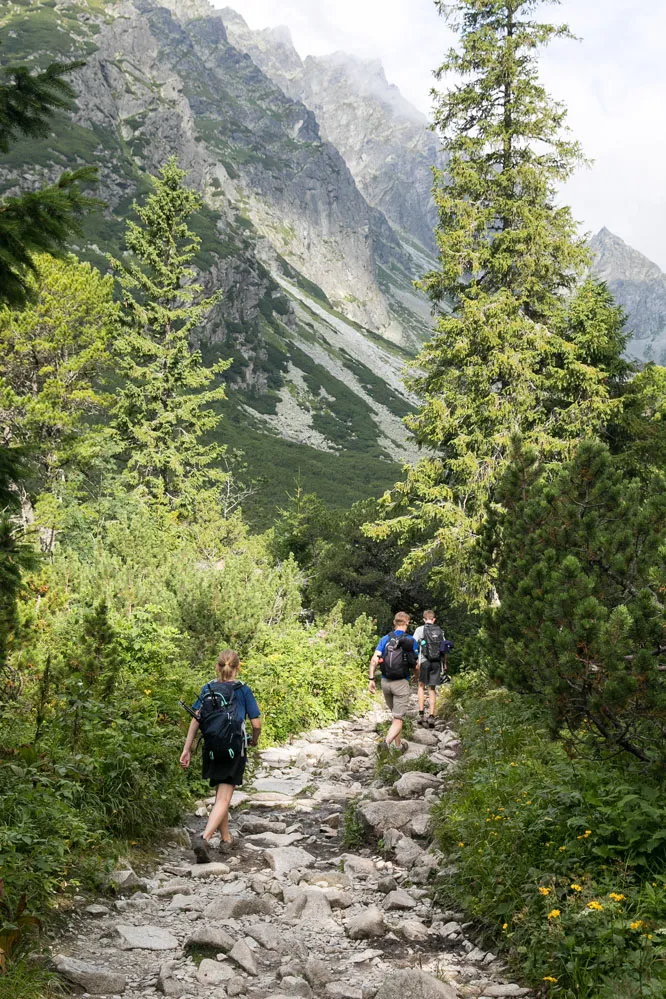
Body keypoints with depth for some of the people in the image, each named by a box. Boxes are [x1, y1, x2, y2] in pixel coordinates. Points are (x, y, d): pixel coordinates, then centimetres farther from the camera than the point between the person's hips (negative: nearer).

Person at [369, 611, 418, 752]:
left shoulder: (385, 639, 4)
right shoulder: (411, 641, -3)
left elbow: (374, 660, -6)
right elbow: (415, 665, -1)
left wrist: (371, 679, -2)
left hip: (385, 682, 4)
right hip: (401, 683, -4)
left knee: (395, 715, 23)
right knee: (398, 719, -4)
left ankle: (398, 746, 32)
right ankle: (387, 742, -29)